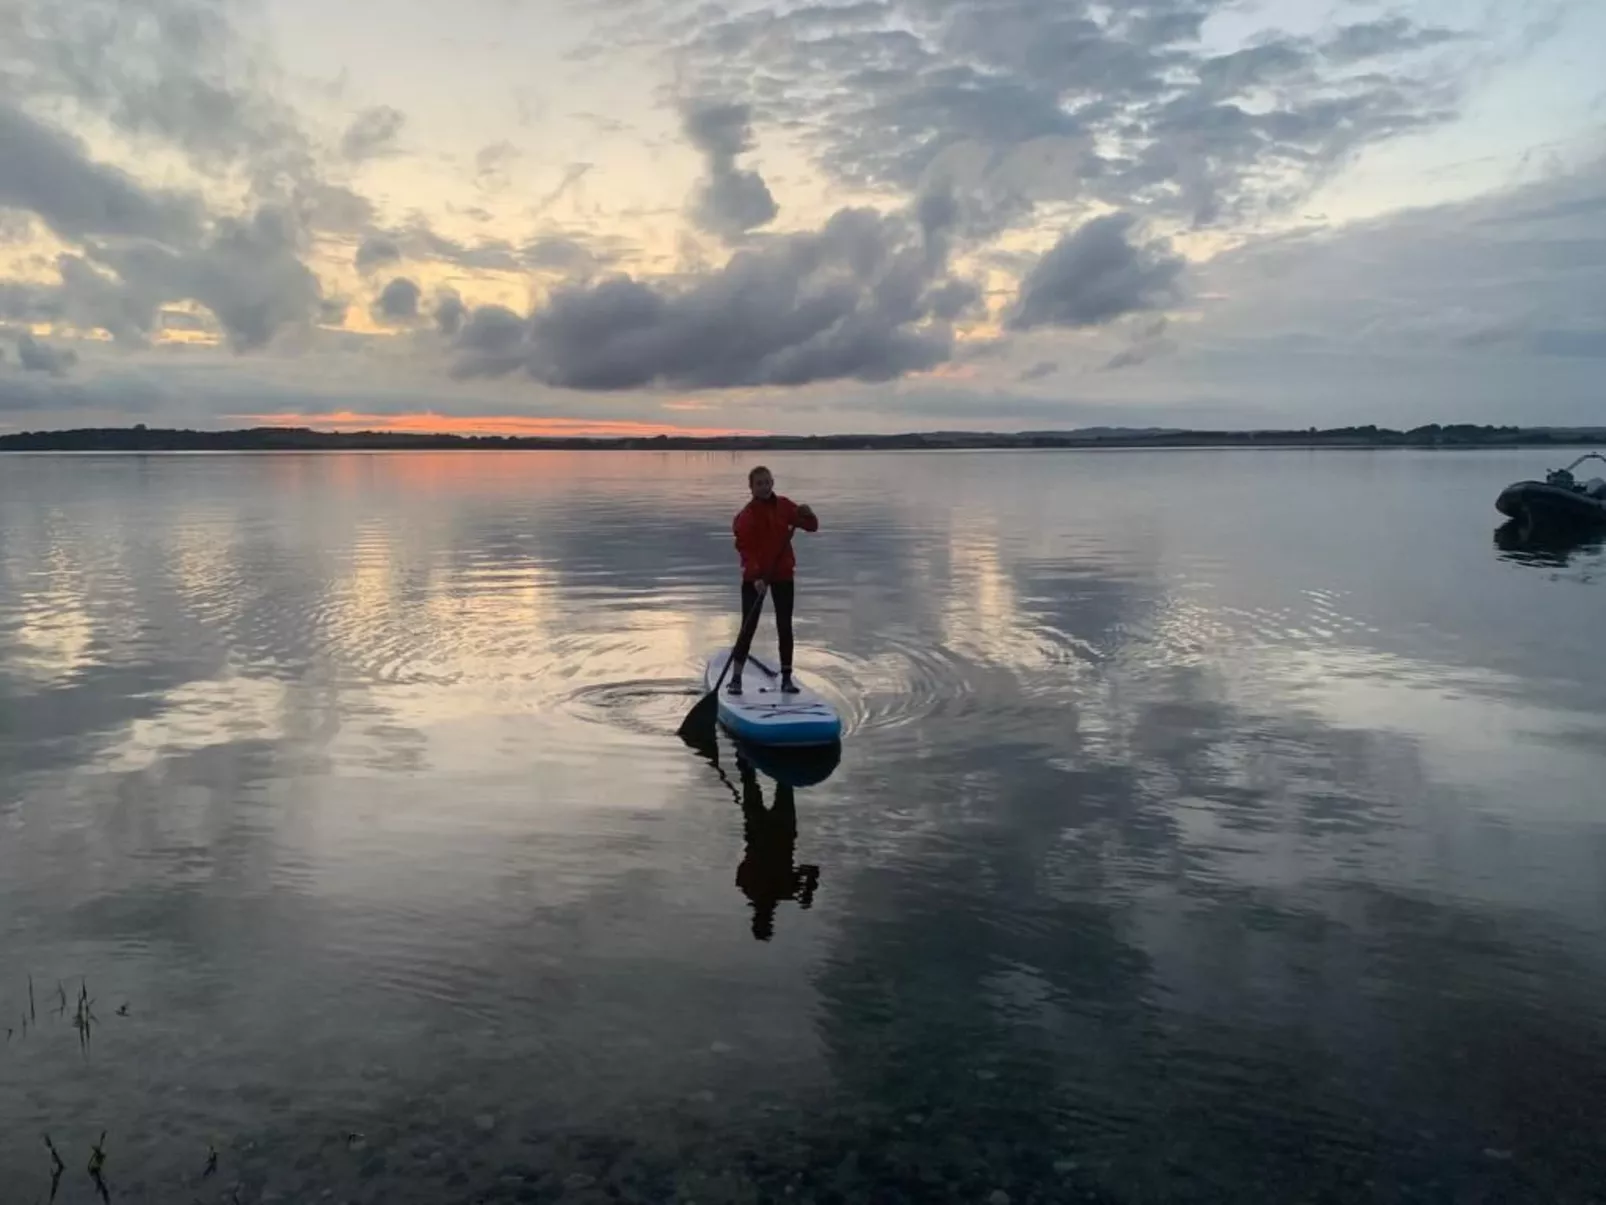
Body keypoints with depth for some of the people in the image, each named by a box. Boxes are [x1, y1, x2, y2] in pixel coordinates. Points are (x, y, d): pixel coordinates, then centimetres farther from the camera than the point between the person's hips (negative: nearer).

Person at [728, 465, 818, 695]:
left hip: (783, 574, 3)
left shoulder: (784, 506, 2)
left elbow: (812, 527, 6)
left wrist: (807, 514, -17)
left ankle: (786, 678, 14)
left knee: (785, 627, 6)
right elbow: (745, 549, -17)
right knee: (748, 627, -5)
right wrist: (756, 577, -28)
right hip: (754, 577, -3)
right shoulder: (746, 516, -10)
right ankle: (735, 678, 1)